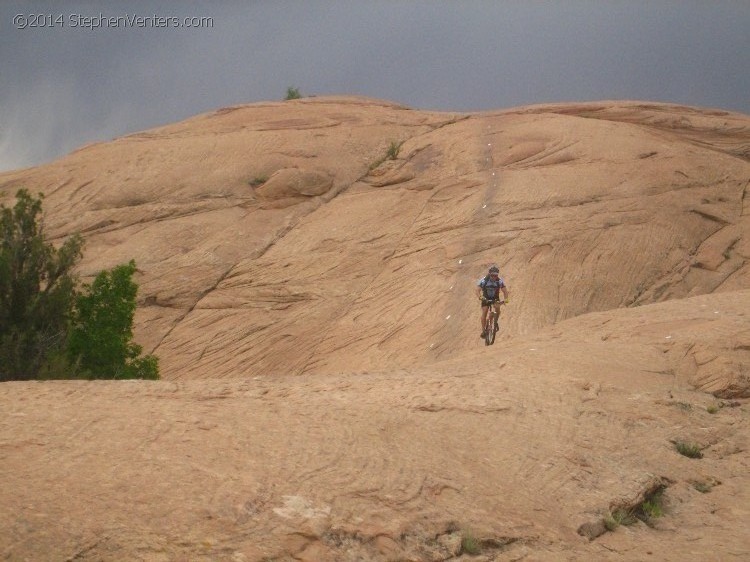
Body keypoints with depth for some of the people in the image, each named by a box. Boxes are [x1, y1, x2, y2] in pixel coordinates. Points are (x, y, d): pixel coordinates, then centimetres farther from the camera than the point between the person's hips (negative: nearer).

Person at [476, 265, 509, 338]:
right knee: (484, 312, -18)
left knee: (497, 307, -29)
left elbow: (505, 291, -17)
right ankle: (483, 330, -11)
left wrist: (506, 299, -37)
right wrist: (480, 297, -48)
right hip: (486, 298, -1)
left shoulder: (500, 281, -19)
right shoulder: (483, 280, -23)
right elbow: (478, 290, -27)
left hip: (495, 298, 1)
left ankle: (495, 322, -5)